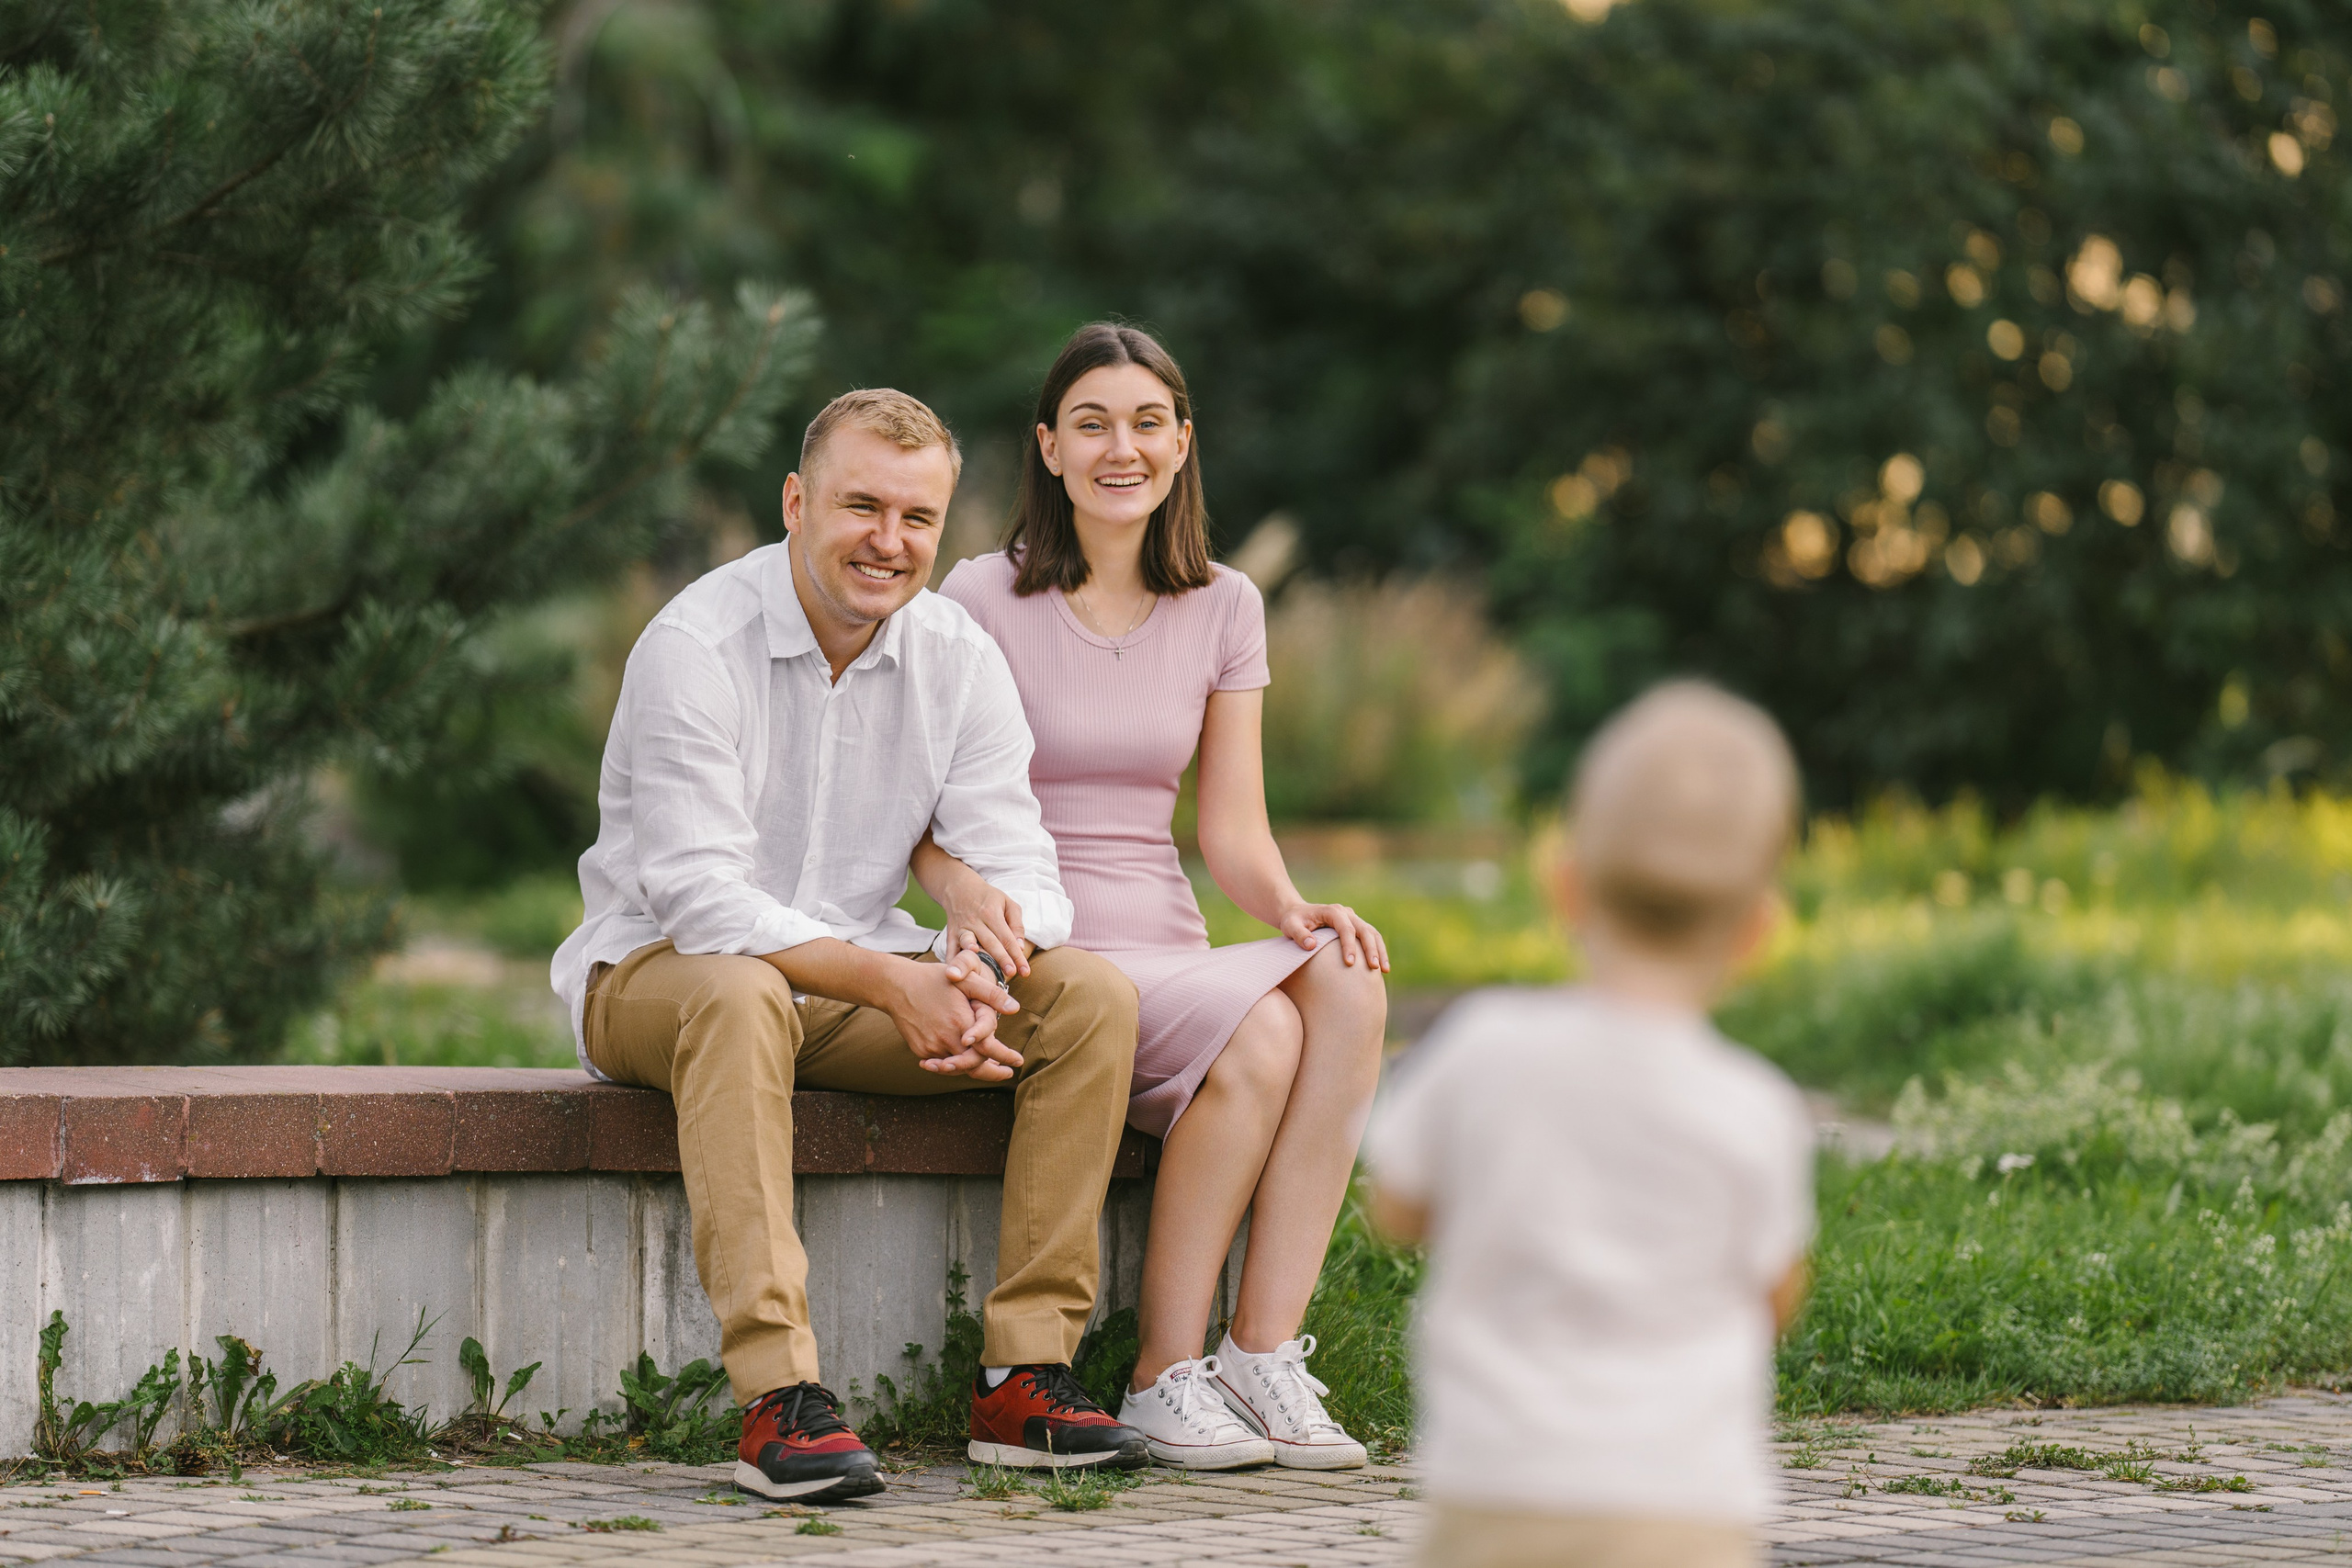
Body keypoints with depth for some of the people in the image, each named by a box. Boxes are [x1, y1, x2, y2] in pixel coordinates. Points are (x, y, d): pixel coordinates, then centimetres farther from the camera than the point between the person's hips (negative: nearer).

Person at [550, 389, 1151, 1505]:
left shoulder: (958, 659, 0)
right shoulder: (696, 648, -18)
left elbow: (1017, 870, -5)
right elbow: (698, 896, -25)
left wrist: (977, 976, -29)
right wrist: (888, 981, -35)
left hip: (854, 979, 5)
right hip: (658, 972, -5)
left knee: (1089, 994, -15)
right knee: (739, 997, -40)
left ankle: (1025, 1378, -17)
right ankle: (778, 1402, -44)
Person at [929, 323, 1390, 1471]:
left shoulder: (1222, 610, 13)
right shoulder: (983, 602, 0)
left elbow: (1232, 830, 8)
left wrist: (1294, 907, -14)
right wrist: (964, 888, -28)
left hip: (1168, 950, 5)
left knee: (1348, 989, -29)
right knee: (1261, 1034, -32)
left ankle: (1262, 1354, -30)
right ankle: (1165, 1378, -23)